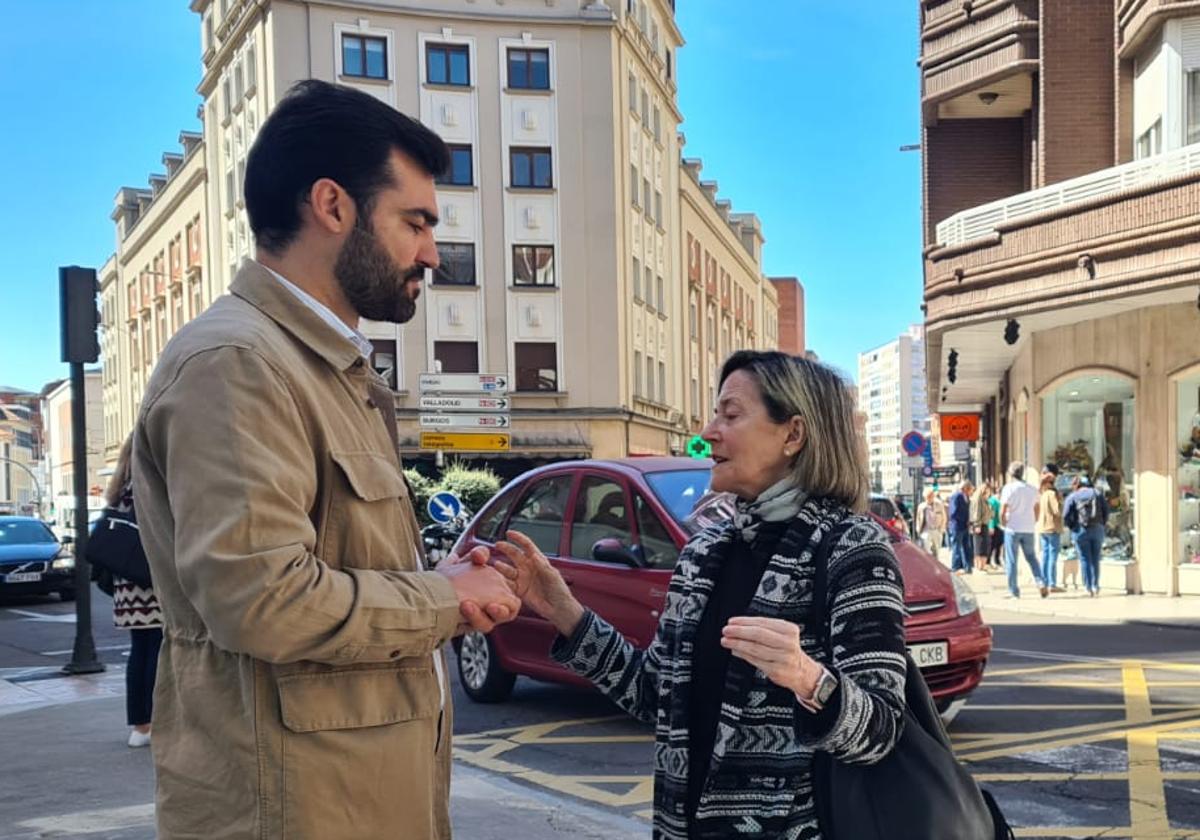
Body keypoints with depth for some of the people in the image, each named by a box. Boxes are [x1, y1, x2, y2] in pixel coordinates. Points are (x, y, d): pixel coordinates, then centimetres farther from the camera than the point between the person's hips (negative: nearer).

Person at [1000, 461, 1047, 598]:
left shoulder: (1009, 488, -8)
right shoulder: (1032, 489, 9)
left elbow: (1002, 511, -13)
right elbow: (1036, 511, 13)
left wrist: (1004, 524, 2)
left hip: (1013, 529, -5)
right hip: (1028, 530, 5)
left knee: (1011, 561, 2)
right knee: (1031, 558, 17)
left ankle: (1014, 592, 3)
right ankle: (1041, 584, 1)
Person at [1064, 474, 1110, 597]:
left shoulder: (1072, 497, 4)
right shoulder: (1098, 494, 12)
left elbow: (1066, 516, -6)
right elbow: (1106, 512, 3)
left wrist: (1072, 527, 8)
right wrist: (1102, 525, 12)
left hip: (1080, 530, -2)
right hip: (1097, 530, 2)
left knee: (1085, 559, 1)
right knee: (1095, 559, 9)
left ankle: (1089, 587, -2)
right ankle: (1095, 585, 5)